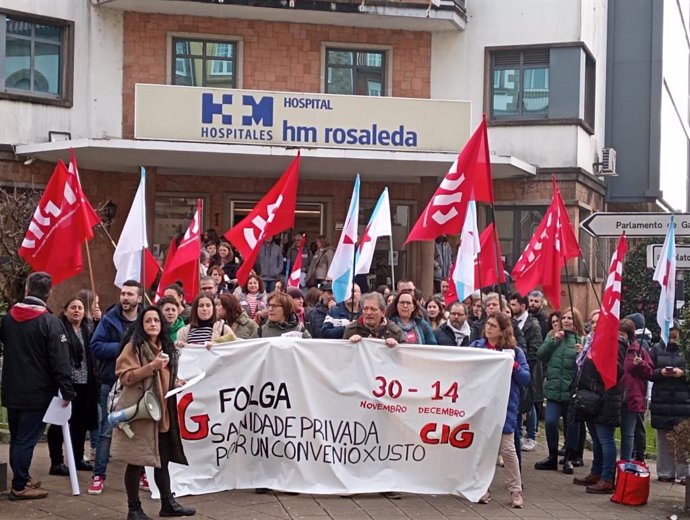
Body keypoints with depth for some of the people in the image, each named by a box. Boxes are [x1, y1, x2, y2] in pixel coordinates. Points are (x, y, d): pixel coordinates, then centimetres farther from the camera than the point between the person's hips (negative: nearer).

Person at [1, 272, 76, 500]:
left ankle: (22, 478, 29)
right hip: (37, 393, -6)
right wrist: (67, 391, -14)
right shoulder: (49, 322, -15)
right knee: (27, 440, -1)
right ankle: (20, 486, 3)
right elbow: (60, 361, -17)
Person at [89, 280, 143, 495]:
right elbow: (96, 347, -9)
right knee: (106, 431, 2)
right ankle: (99, 475, 9)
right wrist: (122, 348, -16)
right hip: (112, 383, -2)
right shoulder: (109, 319, -3)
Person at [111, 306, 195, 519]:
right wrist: (151, 366, -22)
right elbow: (125, 377, -15)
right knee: (136, 461, -1)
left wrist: (176, 383, 10)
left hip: (162, 410, 7)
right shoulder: (134, 346, -7)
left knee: (163, 459, 12)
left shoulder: (166, 347, 15)